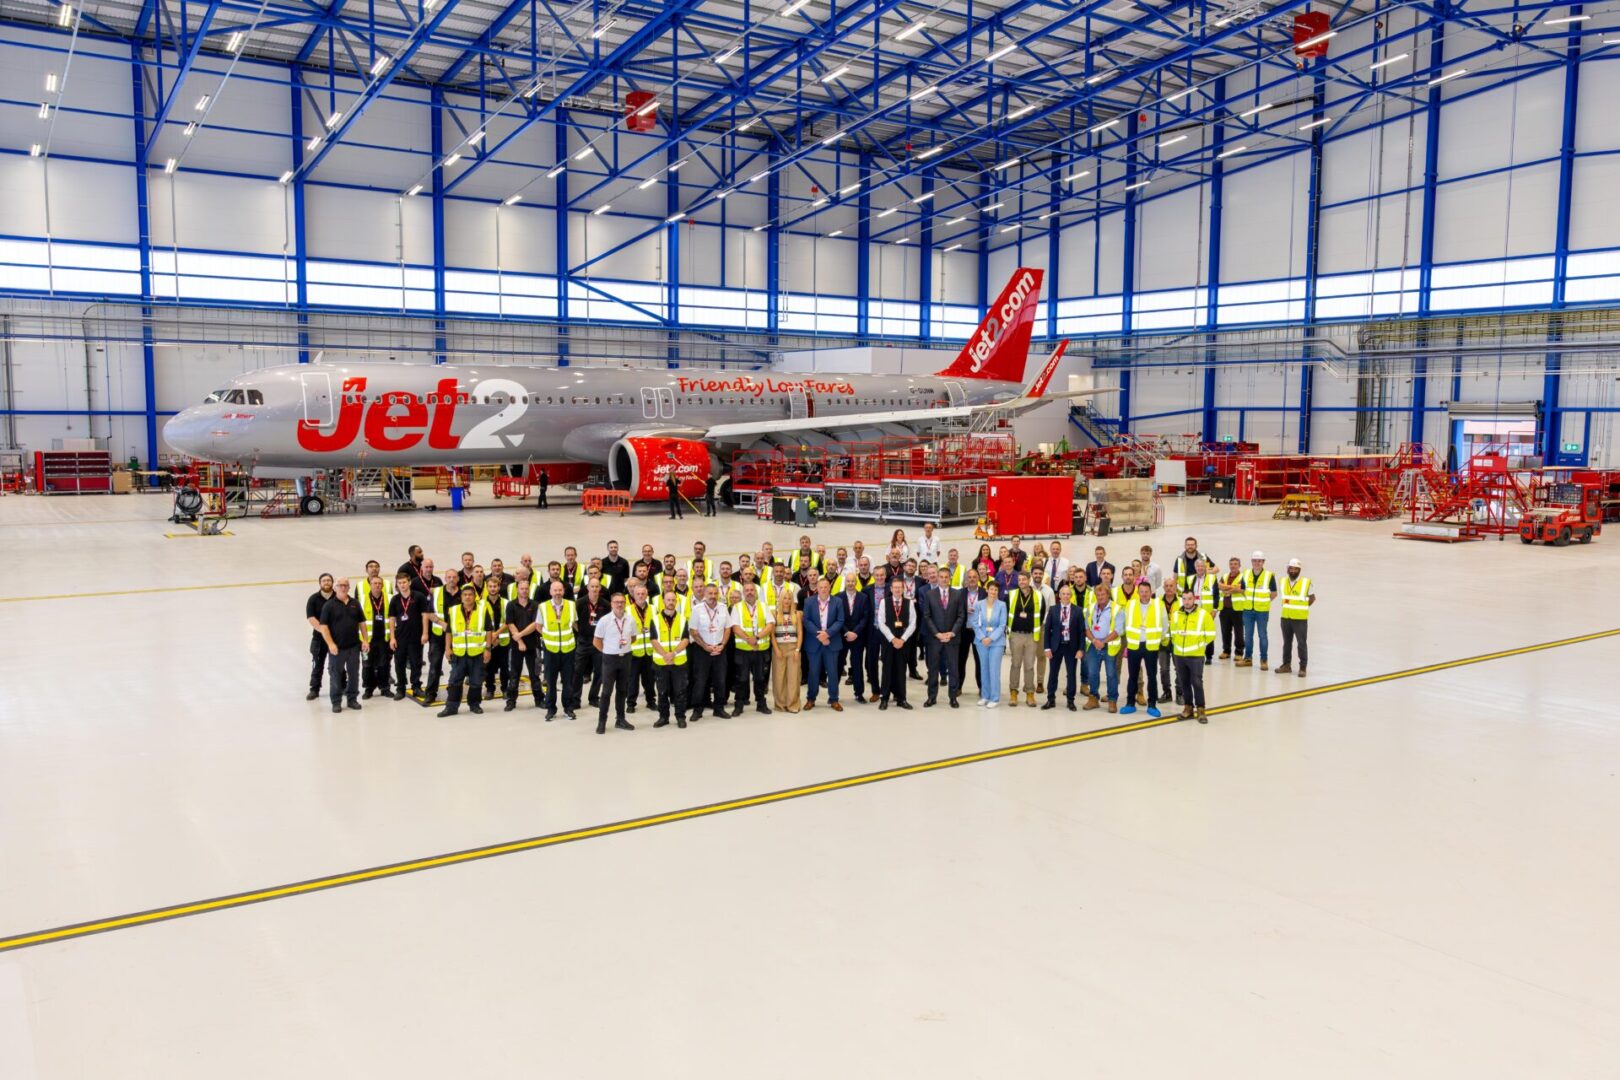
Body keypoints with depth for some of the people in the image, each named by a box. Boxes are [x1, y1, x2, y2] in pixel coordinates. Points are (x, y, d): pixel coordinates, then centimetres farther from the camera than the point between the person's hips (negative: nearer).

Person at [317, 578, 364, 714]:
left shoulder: (355, 603, 8)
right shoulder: (329, 605, -4)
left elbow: (361, 623, 13)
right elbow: (323, 626, -7)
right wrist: (330, 644, -15)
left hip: (354, 646, 3)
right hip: (336, 647, -3)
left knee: (354, 673, 9)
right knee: (335, 674, 3)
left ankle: (352, 699, 21)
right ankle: (336, 702, 11)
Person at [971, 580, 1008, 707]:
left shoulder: (1002, 605, -5)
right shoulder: (979, 604, 1)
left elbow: (1002, 625, -6)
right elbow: (976, 623, 1)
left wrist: (991, 638, -13)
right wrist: (982, 638, -11)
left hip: (997, 641, -3)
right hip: (982, 641, 3)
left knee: (994, 670, -5)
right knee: (984, 669, 8)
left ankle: (995, 699, 0)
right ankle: (985, 696, 18)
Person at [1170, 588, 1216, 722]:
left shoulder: (1203, 614, -7)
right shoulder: (1175, 614, 5)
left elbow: (1210, 635, -3)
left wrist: (1200, 645, 1)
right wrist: (1178, 645, 10)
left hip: (1196, 655, -4)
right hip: (1179, 655, 4)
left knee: (1197, 682, -5)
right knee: (1184, 683, 9)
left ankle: (1200, 710, 4)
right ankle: (1188, 707, 19)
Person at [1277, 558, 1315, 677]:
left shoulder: (1306, 582, -8)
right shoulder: (1283, 581, 5)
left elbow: (1312, 598, 5)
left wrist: (1302, 608, 5)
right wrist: (1289, 608, 11)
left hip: (1300, 619, -4)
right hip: (1285, 618, 5)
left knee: (1301, 643, -2)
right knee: (1287, 642, 13)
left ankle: (1302, 668, 3)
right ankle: (1286, 665, 23)